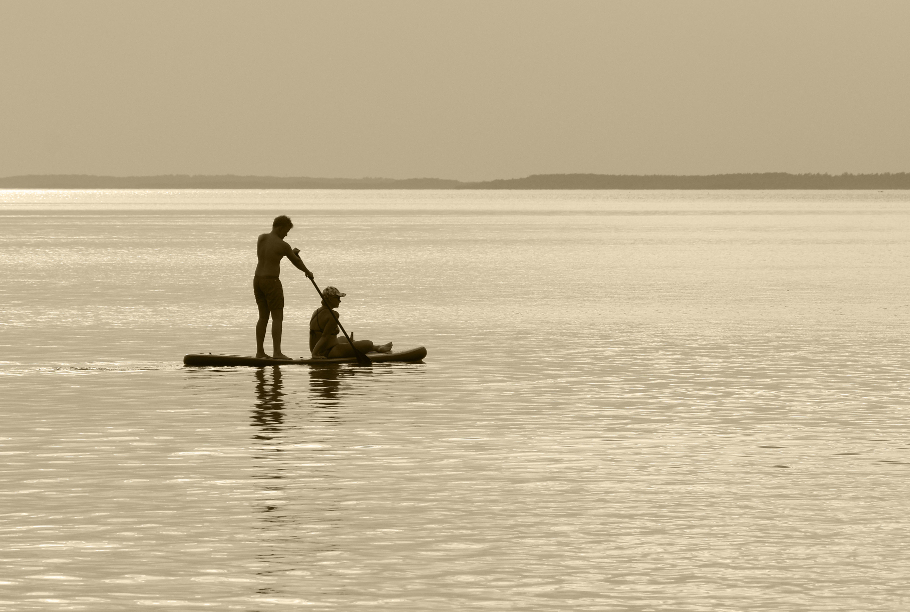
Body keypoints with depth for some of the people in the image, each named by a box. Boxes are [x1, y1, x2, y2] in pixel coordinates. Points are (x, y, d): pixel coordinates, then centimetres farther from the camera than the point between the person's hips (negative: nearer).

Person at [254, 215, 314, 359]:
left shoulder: (261, 238, 7)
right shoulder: (283, 245, -11)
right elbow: (296, 261, 3)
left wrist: (292, 252, 25)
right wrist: (308, 272, 22)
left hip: (258, 280, 7)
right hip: (271, 282, -7)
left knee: (263, 317, 13)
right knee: (277, 317, -5)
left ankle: (260, 351, 13)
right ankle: (277, 352, -11)